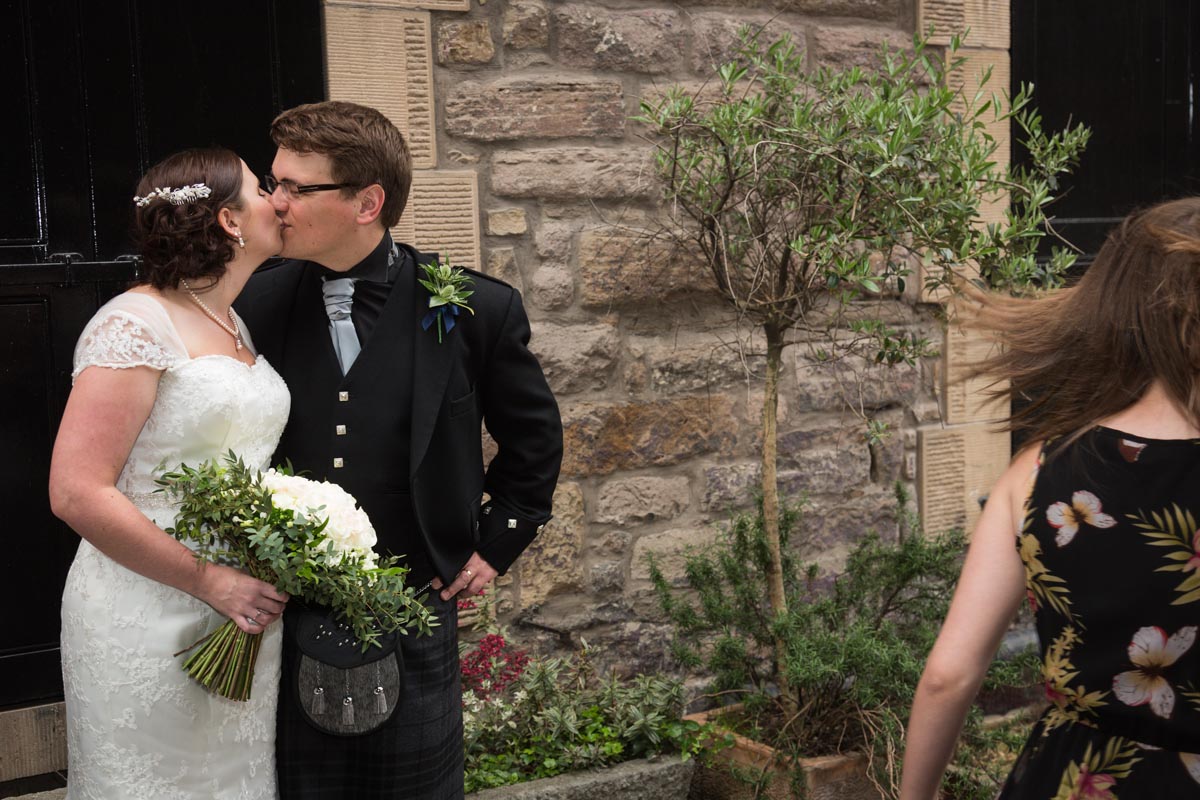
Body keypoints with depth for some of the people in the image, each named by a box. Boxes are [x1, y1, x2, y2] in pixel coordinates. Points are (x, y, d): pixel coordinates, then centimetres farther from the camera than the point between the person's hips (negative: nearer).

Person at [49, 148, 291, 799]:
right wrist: (211, 583, -17)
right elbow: (77, 492, -19)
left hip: (246, 615, 8)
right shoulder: (136, 323, -14)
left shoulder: (235, 324, 12)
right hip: (150, 624, -7)